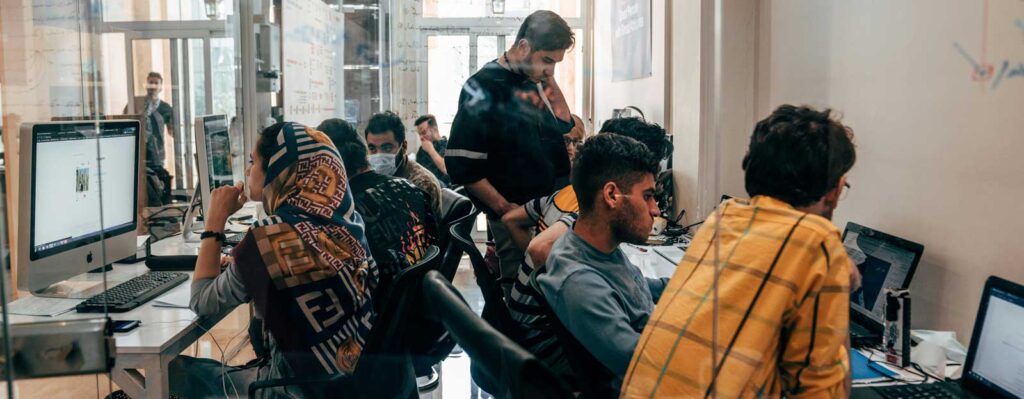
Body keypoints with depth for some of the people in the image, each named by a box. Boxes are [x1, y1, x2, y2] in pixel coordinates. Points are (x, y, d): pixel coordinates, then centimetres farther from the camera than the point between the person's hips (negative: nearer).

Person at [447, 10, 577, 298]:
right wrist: (505, 208, -13)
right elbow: (461, 165, -16)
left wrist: (551, 83, 3)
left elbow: (564, 126, 17)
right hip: (515, 218, -7)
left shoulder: (535, 81, 9)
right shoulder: (485, 87, -13)